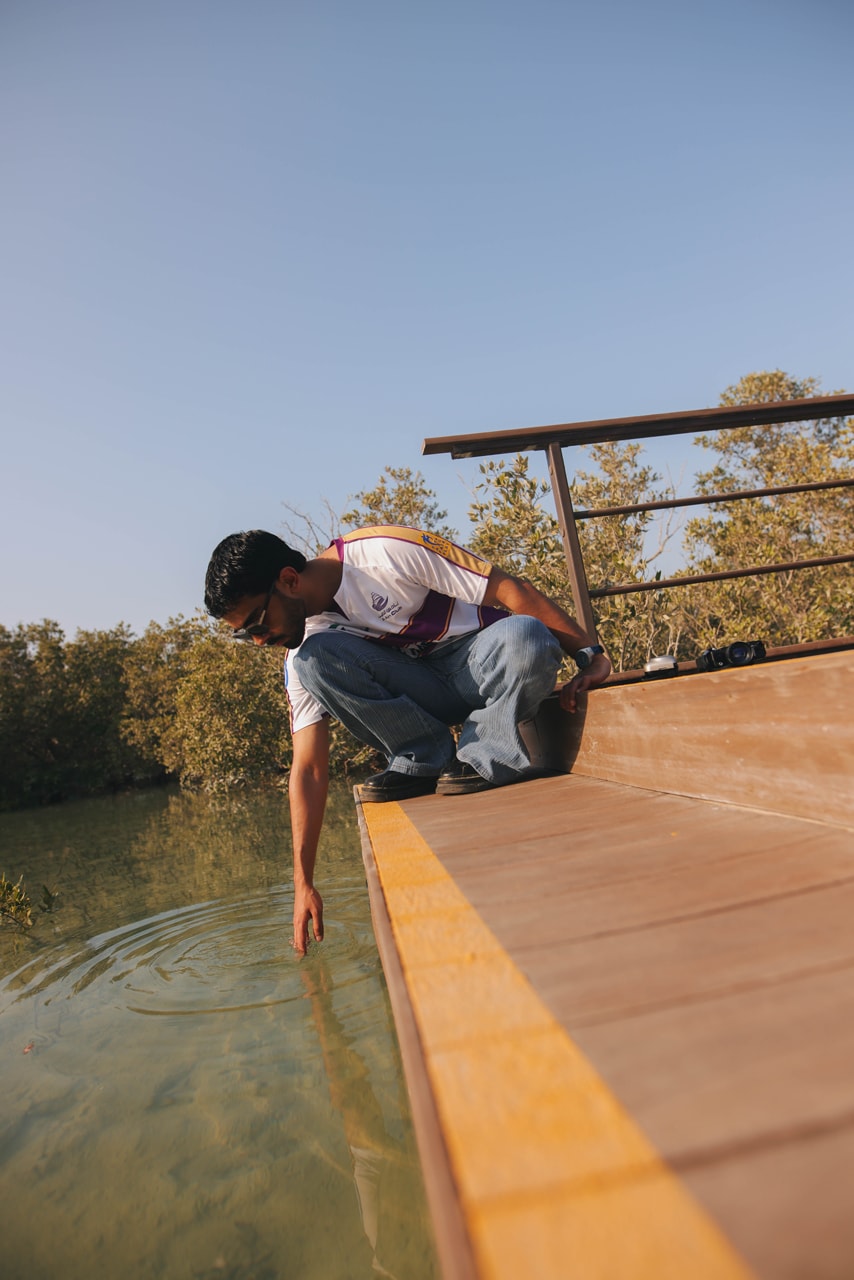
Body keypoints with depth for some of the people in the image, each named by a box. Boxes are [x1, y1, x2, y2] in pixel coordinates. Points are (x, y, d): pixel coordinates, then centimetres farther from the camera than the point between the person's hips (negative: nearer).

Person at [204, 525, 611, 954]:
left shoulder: (383, 553, -23)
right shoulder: (302, 645, -6)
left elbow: (510, 589, -18)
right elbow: (309, 769, -6)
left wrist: (593, 656, -17)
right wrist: (304, 884, -8)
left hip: (486, 668, -3)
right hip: (419, 692, 4)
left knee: (525, 638, -39)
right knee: (313, 658, -21)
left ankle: (485, 757, -15)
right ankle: (429, 762, -8)